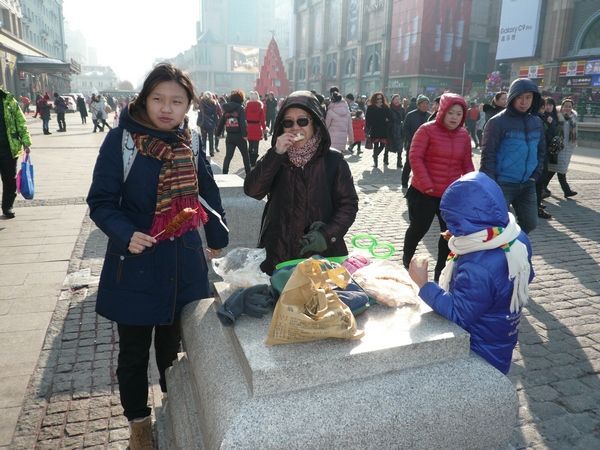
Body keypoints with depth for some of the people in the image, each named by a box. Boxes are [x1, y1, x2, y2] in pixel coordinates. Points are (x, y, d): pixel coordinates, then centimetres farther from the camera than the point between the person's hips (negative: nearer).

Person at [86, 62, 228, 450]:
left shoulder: (190, 142, 0)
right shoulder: (120, 139, -12)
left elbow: (208, 192, 12)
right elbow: (101, 201, -10)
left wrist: (217, 237, 18)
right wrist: (125, 234, -27)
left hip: (184, 265, 3)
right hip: (135, 265, -2)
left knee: (173, 345, 18)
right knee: (134, 352, 13)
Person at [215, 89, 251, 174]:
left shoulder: (226, 109, 9)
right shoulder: (240, 108, -8)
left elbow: (221, 122, 12)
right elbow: (243, 122, -18)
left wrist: (218, 133, 20)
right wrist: (245, 134, -23)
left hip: (229, 136, 4)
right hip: (239, 136, -4)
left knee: (228, 156, 4)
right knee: (245, 155, 12)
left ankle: (224, 173, -7)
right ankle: (248, 173, 19)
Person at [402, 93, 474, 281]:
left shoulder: (464, 135, 5)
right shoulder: (427, 130, -10)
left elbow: (467, 164, 12)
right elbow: (415, 157, -15)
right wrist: (426, 184, -22)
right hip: (425, 193, -4)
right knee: (419, 229, 11)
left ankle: (441, 270, 23)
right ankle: (406, 259, 38)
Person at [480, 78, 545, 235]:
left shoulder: (537, 122, 8)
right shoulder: (498, 122, -11)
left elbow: (541, 150, 18)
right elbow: (488, 155, -13)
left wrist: (535, 175, 8)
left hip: (527, 185, 6)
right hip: (502, 184, -6)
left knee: (530, 223, 12)